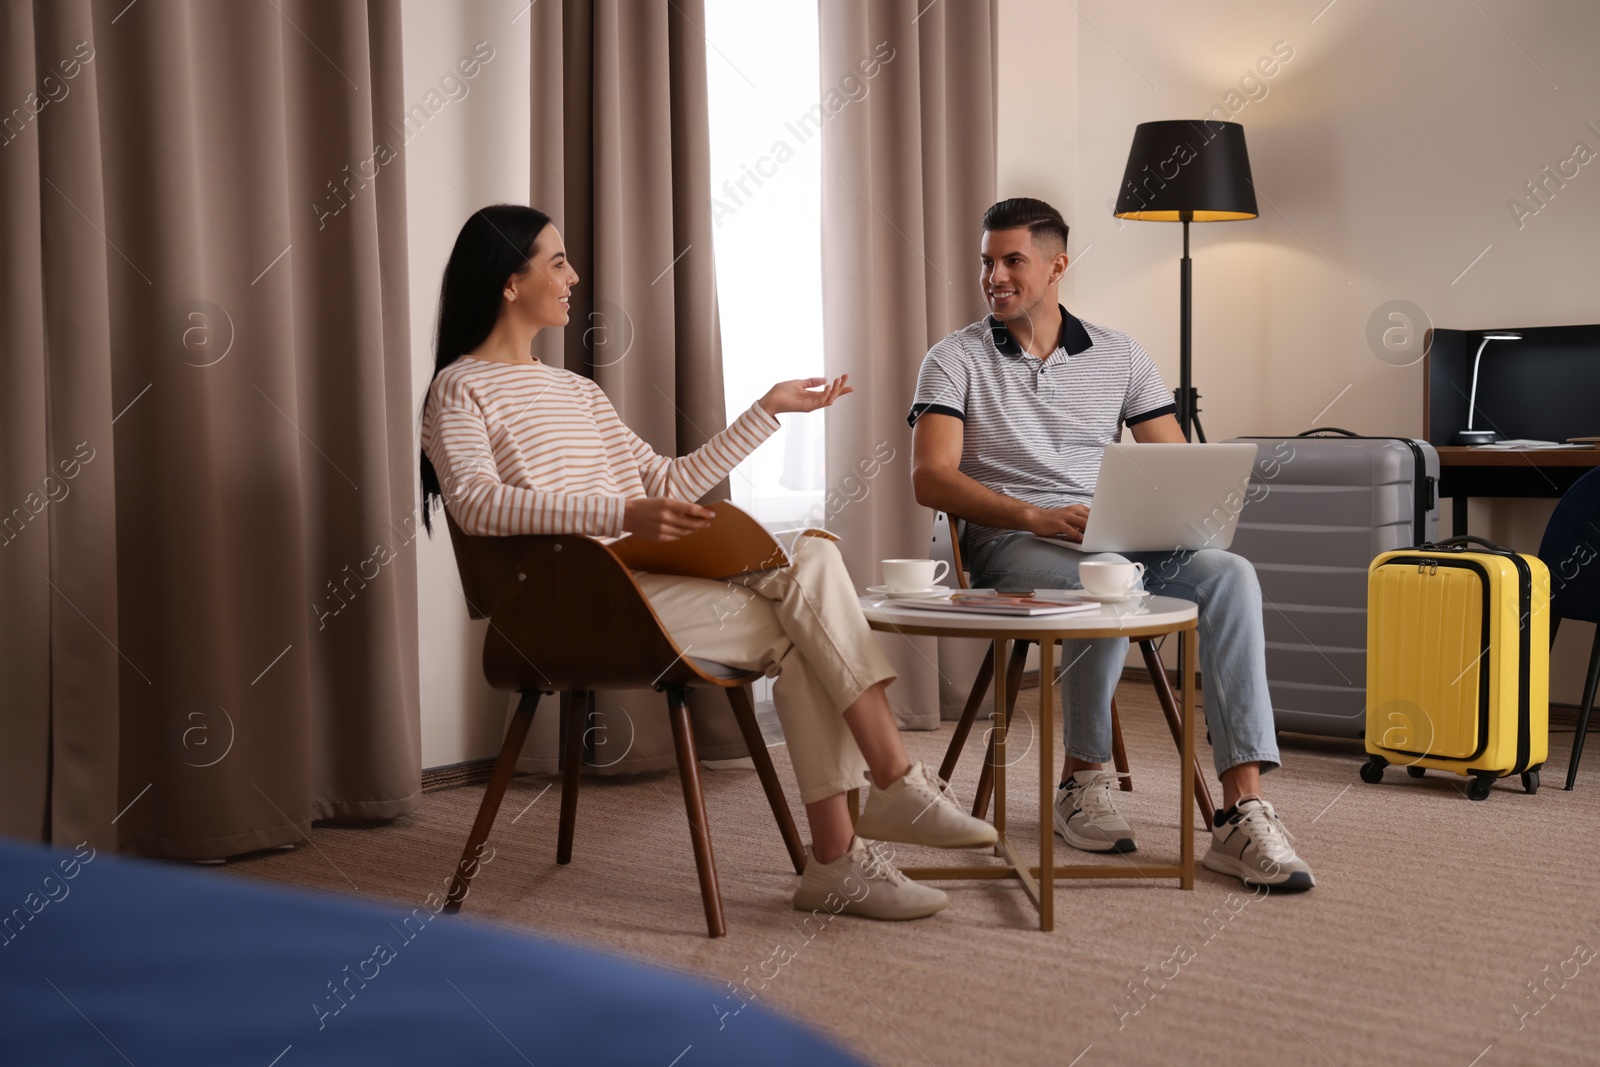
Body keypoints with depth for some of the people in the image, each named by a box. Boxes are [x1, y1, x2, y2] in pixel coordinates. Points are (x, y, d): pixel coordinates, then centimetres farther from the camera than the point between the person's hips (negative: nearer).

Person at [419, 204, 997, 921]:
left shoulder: (575, 390, 26)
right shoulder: (462, 390, 1)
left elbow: (670, 485, 24)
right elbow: (476, 504, -19)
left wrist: (767, 410, 22)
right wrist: (622, 514, -30)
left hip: (644, 580, 7)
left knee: (815, 558, -17)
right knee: (805, 627, -20)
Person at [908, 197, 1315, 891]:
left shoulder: (1119, 357, 16)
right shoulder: (956, 360, 6)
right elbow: (931, 479, -7)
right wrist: (1037, 516, -20)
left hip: (1120, 540, 4)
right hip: (1010, 545, -3)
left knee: (1230, 574, -26)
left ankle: (1242, 812, -32)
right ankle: (1084, 778, -12)